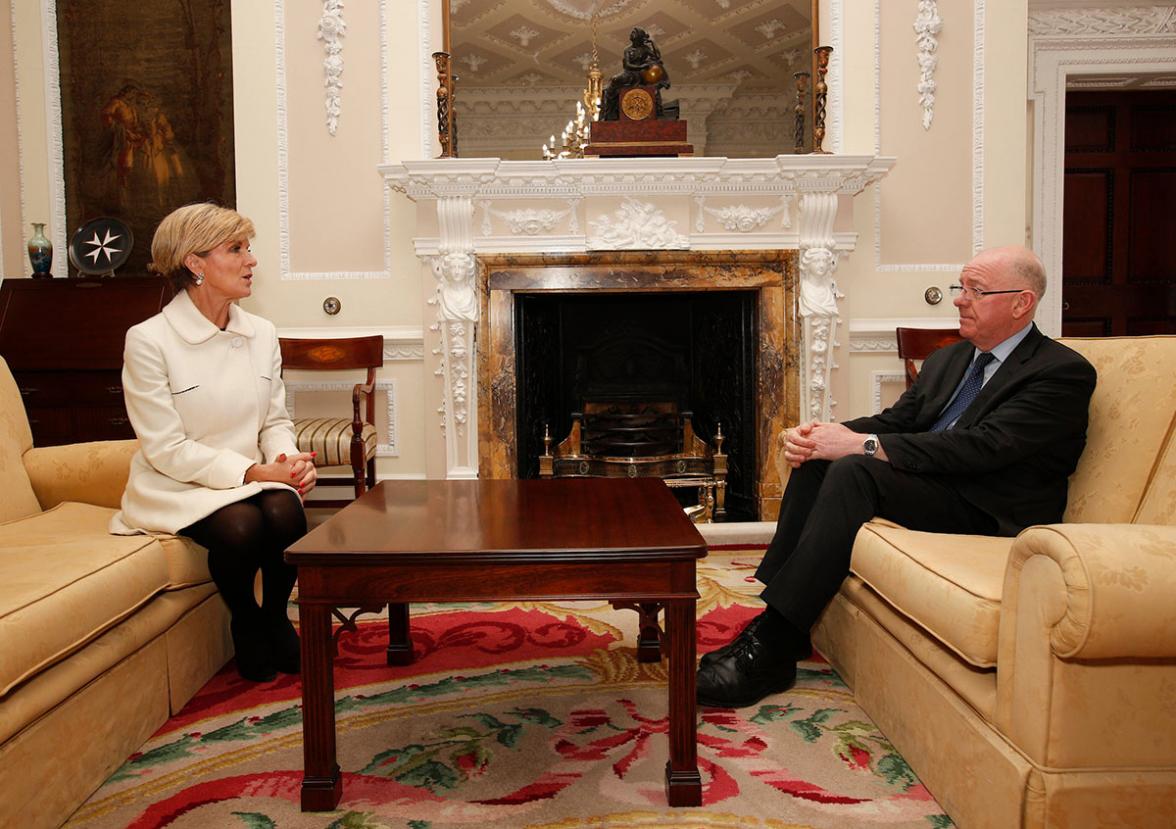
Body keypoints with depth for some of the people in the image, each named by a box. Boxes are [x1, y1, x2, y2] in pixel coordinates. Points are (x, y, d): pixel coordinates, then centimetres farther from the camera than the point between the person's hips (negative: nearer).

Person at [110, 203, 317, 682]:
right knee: (240, 527, -33)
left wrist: (288, 461, -13)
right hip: (179, 487, -4)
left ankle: (275, 616, 1)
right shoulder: (148, 341, -11)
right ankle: (245, 622, 0)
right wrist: (252, 471, -21)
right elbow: (167, 449, -14)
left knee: (285, 512, -29)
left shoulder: (262, 334, 5)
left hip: (254, 478, 4)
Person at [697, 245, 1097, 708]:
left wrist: (862, 444, -24)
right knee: (816, 459, -14)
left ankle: (771, 650, -29)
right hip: (931, 485, 8)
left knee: (854, 471, -29)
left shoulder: (1064, 372, -8)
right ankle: (776, 623, -16)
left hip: (987, 514, -8)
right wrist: (826, 434, -9)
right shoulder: (947, 360, 19)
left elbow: (982, 446, -22)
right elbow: (895, 422, 13)